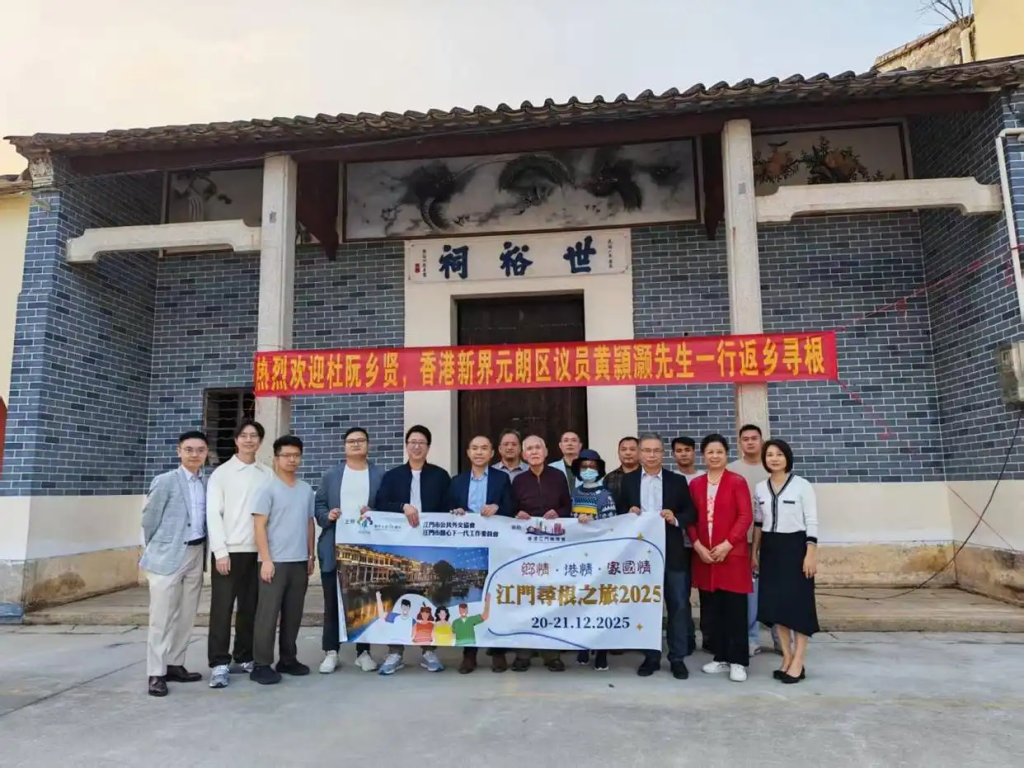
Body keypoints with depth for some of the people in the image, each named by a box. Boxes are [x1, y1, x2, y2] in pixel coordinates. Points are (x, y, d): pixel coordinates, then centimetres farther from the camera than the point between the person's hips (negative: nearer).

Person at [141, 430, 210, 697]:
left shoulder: (208, 483, 6)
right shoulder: (164, 481, -8)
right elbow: (149, 519, -2)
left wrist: (204, 550, 9)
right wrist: (156, 549, 8)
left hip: (196, 554, 5)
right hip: (168, 555, -5)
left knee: (186, 616, 12)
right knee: (162, 617, 0)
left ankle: (174, 665, 23)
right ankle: (156, 674, 8)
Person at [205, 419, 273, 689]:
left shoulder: (268, 474, 8)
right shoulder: (221, 473, 1)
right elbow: (213, 514, -4)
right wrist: (221, 551, -10)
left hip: (257, 550, 3)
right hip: (229, 550, -3)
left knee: (250, 608, 10)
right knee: (222, 608, 0)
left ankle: (244, 657, 22)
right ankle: (219, 664, 8)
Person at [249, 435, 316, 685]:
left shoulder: (307, 490, 10)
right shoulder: (268, 489, -5)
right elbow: (259, 527, -8)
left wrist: (311, 556, 13)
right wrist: (266, 560, -13)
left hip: (300, 561, 5)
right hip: (275, 561, -5)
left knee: (294, 614, 11)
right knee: (268, 613, -1)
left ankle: (288, 659, 22)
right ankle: (262, 665, 7)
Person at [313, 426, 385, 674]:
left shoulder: (380, 474, 6)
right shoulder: (331, 475, 10)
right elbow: (318, 505, 8)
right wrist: (327, 516, -12)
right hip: (334, 549, 1)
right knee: (332, 602, 5)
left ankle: (363, 652, 17)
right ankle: (331, 652, 14)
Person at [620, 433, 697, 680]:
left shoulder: (677, 481, 5)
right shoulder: (628, 481, 7)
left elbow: (691, 513, 3)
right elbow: (620, 513, 7)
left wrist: (676, 519, -16)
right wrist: (629, 514, -14)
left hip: (672, 552, -1)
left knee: (678, 605, 4)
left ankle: (678, 658, 15)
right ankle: (651, 656, 20)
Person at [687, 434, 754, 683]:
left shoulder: (737, 482, -3)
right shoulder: (695, 484, 10)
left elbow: (746, 517, -8)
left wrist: (727, 544, -15)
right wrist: (698, 545, -5)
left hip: (732, 554, -4)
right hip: (704, 555, 4)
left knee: (735, 609, 0)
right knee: (712, 609, 9)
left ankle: (738, 661, 8)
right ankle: (720, 658, 20)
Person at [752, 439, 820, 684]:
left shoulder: (802, 485, -7)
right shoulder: (761, 488, 7)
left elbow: (812, 523, -8)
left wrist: (811, 554, -13)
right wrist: (754, 552, 12)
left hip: (795, 546, -5)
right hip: (770, 549, 5)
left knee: (798, 602, 0)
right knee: (775, 602, 7)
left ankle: (798, 662, 8)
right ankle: (787, 657, 19)